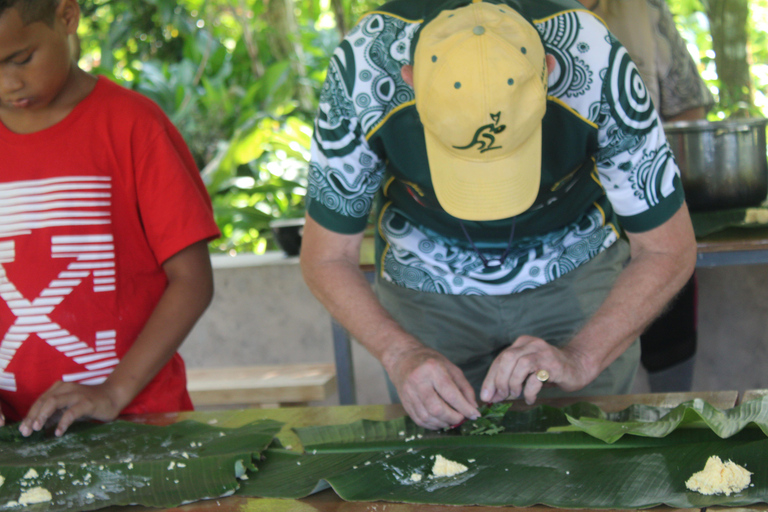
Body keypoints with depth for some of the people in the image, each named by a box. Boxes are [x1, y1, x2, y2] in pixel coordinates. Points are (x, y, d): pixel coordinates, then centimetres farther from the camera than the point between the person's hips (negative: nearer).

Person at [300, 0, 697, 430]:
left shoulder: (594, 64, -33)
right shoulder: (364, 72, -32)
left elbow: (668, 250, -21)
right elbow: (327, 258, -19)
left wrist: (580, 359, -32)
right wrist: (401, 354, -34)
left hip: (575, 272, 0)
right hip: (426, 285, 0)